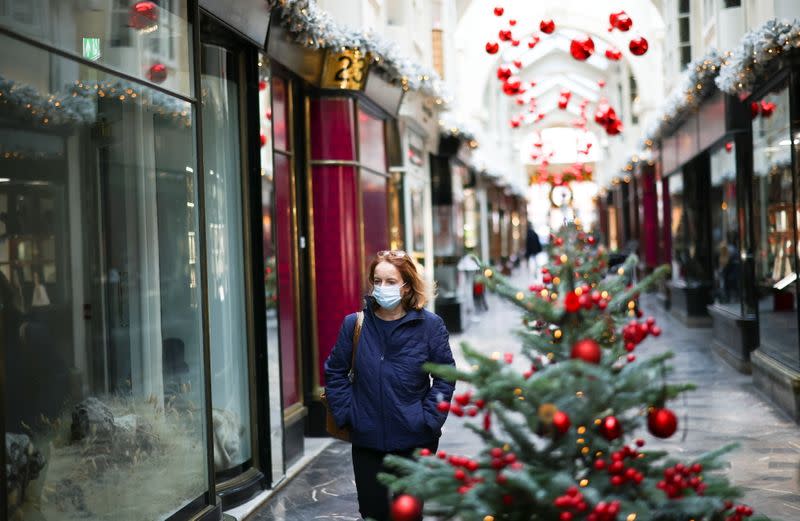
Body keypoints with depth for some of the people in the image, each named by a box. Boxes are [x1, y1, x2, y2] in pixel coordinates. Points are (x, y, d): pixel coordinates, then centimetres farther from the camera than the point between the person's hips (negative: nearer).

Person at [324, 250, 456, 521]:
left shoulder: (429, 325, -5)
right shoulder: (354, 324, -1)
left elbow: (445, 375, 0)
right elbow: (335, 373, 7)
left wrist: (429, 417, -8)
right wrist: (345, 414, -2)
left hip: (415, 440, -1)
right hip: (367, 440, 2)